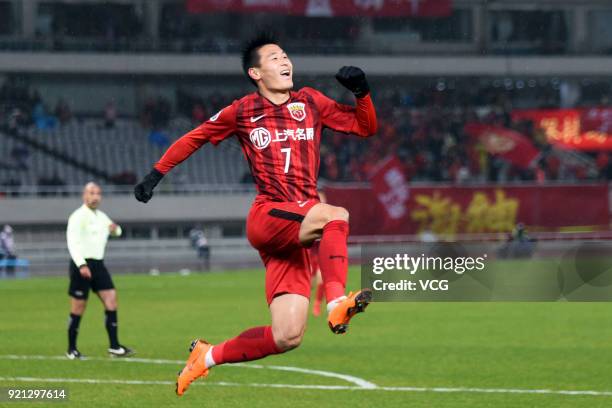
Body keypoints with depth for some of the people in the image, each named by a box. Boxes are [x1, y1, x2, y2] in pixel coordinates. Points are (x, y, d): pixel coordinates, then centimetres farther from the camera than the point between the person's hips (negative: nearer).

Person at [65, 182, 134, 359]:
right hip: (82, 265, -7)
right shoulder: (78, 217, -9)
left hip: (98, 264, 7)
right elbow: (73, 242, -19)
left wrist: (115, 229, 5)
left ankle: (114, 347, -5)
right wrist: (81, 265, -31)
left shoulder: (101, 217, 16)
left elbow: (116, 232, 31)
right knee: (78, 308, -3)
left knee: (111, 299, -4)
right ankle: (72, 350, 8)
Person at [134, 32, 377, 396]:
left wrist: (362, 92, 0)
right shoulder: (242, 112, 7)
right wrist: (156, 175, 18)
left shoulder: (310, 103, 14)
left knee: (287, 338, -6)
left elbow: (366, 127, 17)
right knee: (336, 215, -34)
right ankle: (337, 304, -45)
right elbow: (194, 139, 20)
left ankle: (208, 357, 14)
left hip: (300, 229, 4)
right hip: (267, 218, -4)